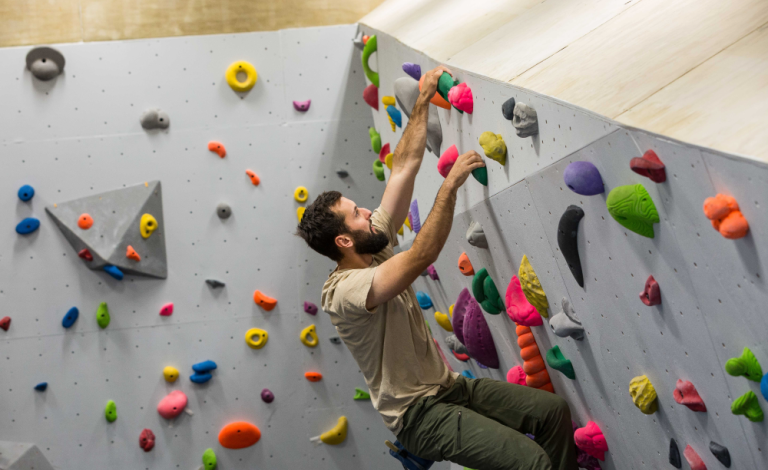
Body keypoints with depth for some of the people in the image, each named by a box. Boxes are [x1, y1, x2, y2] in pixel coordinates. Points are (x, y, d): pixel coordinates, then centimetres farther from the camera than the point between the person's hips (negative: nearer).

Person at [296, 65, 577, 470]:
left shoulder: (376, 244, 3)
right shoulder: (344, 291, -22)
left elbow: (404, 166, 2)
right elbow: (422, 257, -35)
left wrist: (423, 101, 0)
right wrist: (450, 185, -30)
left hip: (451, 386, 8)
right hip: (419, 413, -8)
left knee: (553, 409, -5)